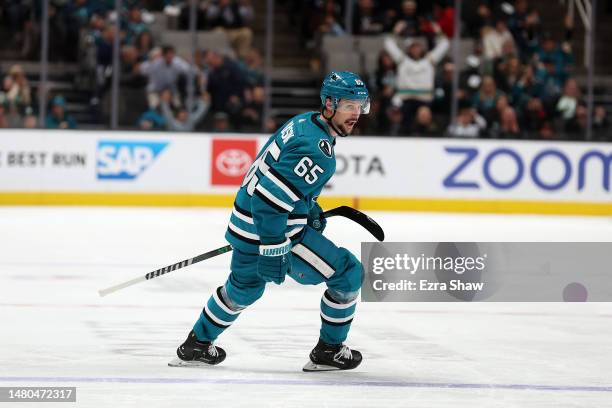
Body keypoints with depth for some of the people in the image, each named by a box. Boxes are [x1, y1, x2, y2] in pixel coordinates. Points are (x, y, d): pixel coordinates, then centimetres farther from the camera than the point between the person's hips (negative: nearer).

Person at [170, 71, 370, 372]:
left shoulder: (305, 122, 6)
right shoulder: (316, 150, -25)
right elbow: (271, 196, -29)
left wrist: (310, 209, 24)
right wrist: (273, 252, -28)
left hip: (246, 222, 10)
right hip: (273, 233, -10)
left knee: (244, 287, 31)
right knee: (348, 274, -1)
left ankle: (196, 346, 44)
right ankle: (329, 351, 9)